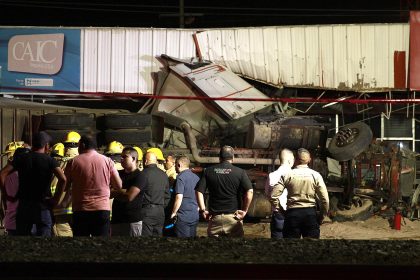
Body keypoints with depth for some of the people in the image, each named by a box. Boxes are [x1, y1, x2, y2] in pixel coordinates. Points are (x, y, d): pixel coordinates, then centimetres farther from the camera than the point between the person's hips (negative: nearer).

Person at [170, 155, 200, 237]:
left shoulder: (181, 177, -12)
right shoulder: (196, 177, 12)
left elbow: (179, 198, -18)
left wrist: (173, 213, -9)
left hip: (183, 216, -7)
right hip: (195, 216, 8)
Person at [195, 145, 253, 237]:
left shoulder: (209, 171, 5)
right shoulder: (240, 172, -1)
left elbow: (199, 191, -2)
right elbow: (249, 192, -11)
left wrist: (203, 210, 2)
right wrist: (244, 210, -3)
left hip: (214, 217, 2)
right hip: (233, 218, -1)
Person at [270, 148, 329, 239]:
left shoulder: (287, 175, -2)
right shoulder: (315, 175, -1)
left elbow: (274, 196, -6)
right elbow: (325, 199, -4)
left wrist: (279, 208, 10)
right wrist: (322, 216, 9)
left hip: (292, 213, 0)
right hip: (310, 213, 0)